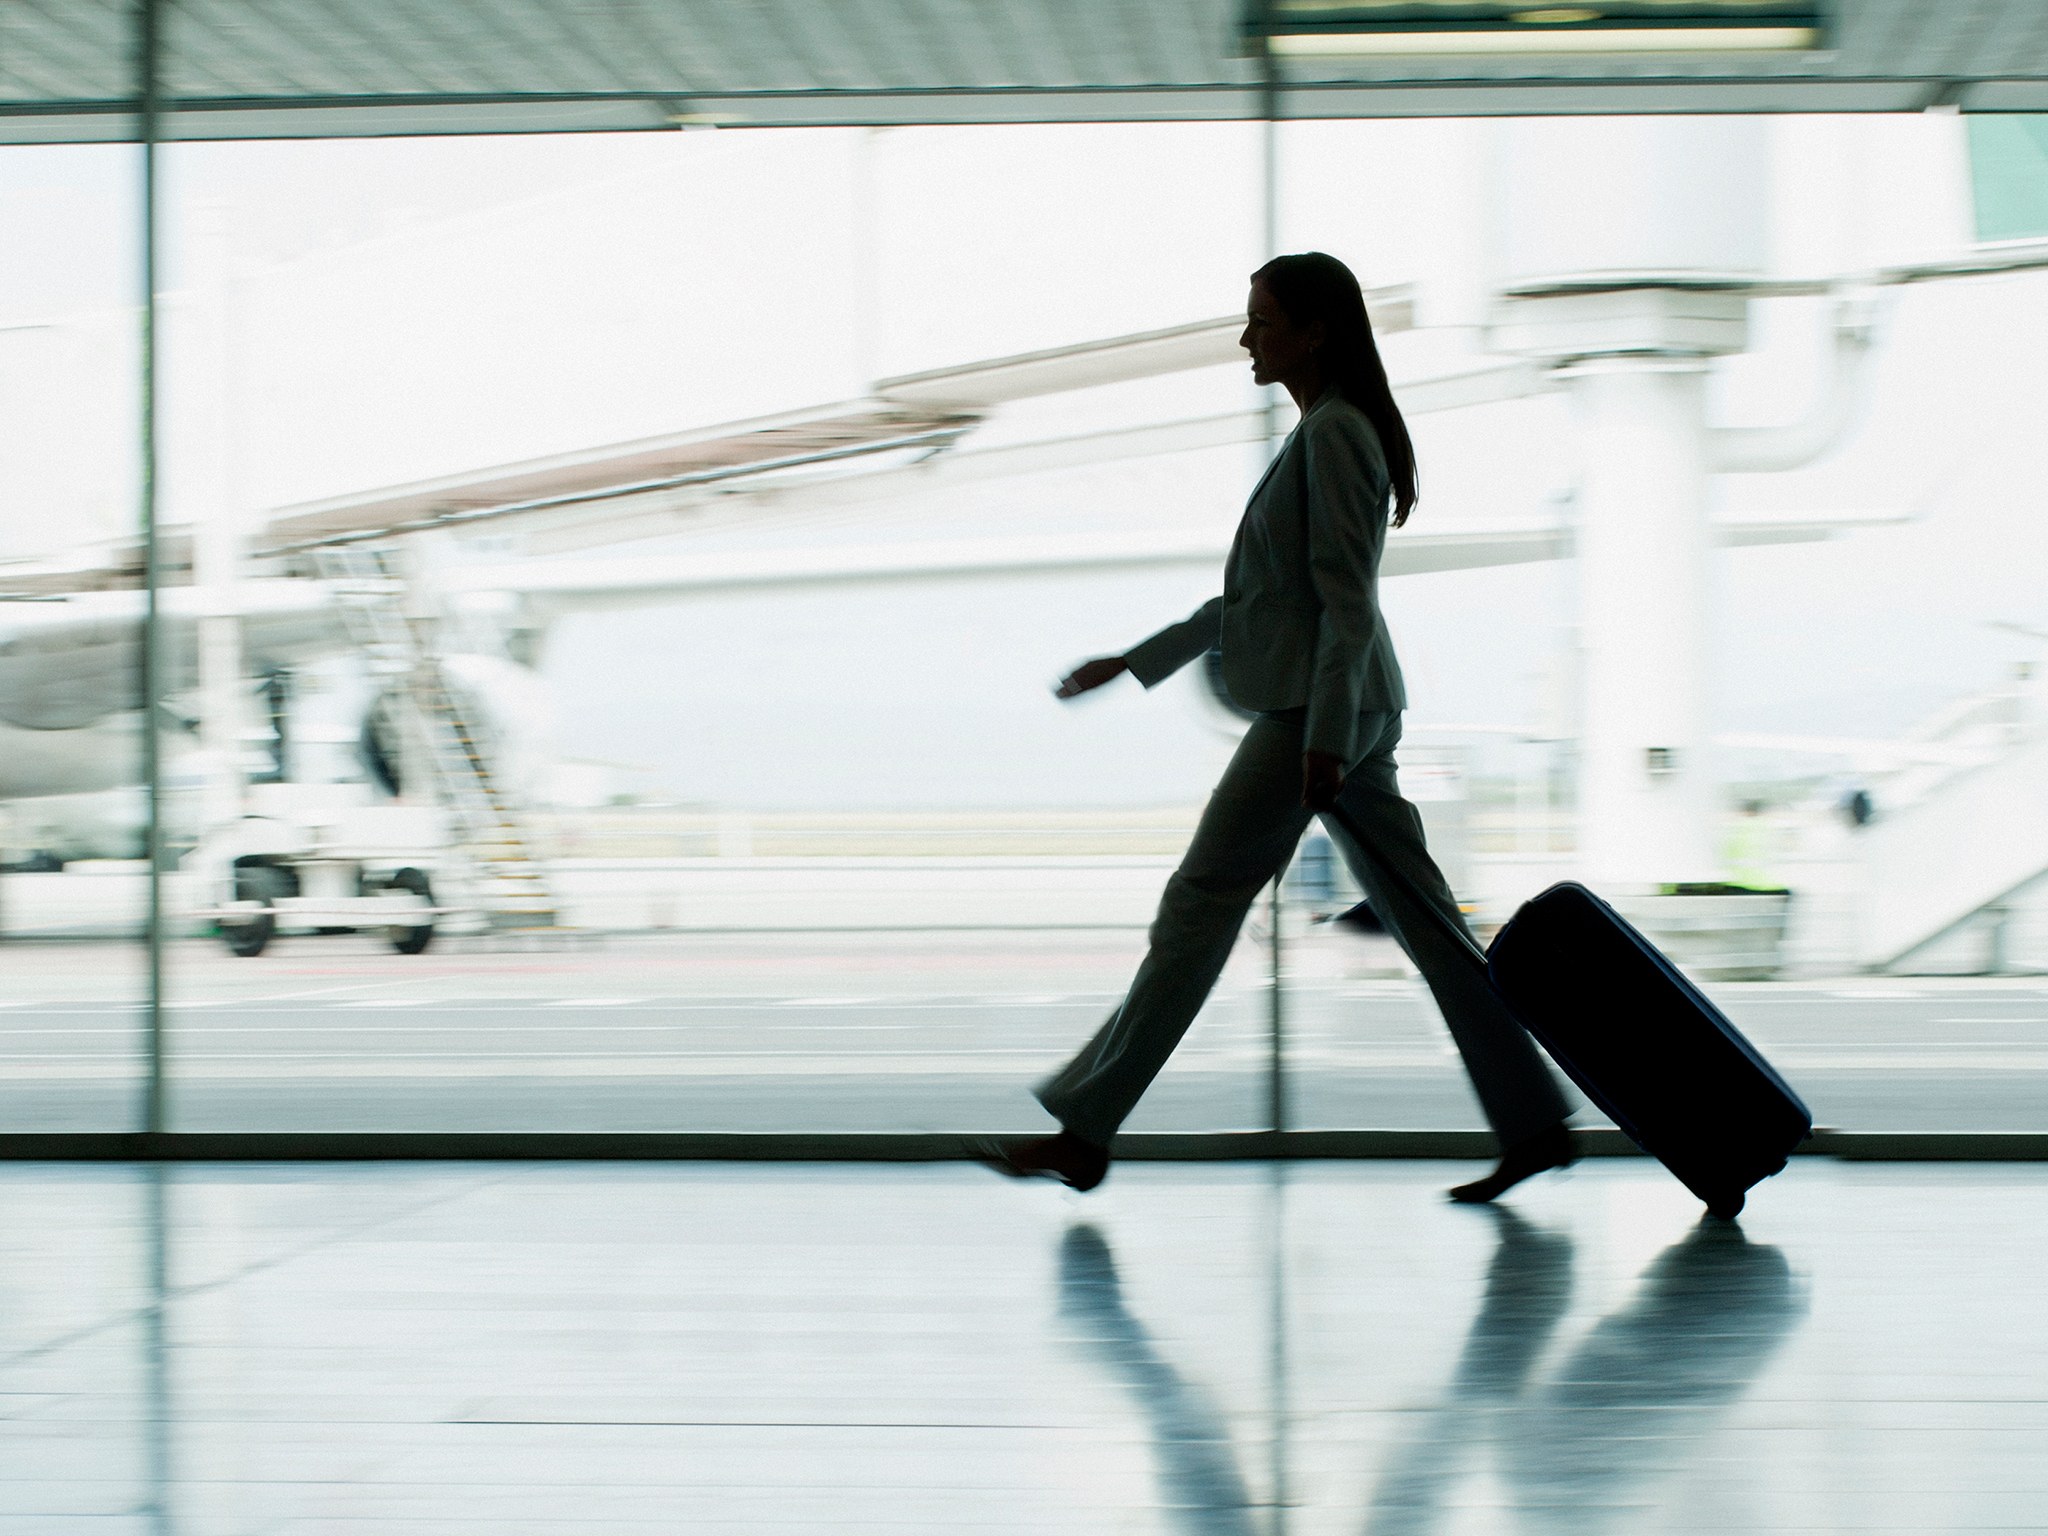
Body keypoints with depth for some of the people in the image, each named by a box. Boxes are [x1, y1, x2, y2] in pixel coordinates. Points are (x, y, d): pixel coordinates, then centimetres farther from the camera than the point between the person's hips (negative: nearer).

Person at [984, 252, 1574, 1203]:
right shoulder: (1323, 431, 19)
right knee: (1416, 916, 8)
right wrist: (1134, 662, 25)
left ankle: (1084, 1132, -2)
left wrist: (1324, 738, -22)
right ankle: (1532, 1124, 7)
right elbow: (1261, 591, 24)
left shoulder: (1335, 432, -12)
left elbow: (1346, 597, -18)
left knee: (1200, 902, -6)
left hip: (1320, 707, -10)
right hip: (1332, 709, 10)